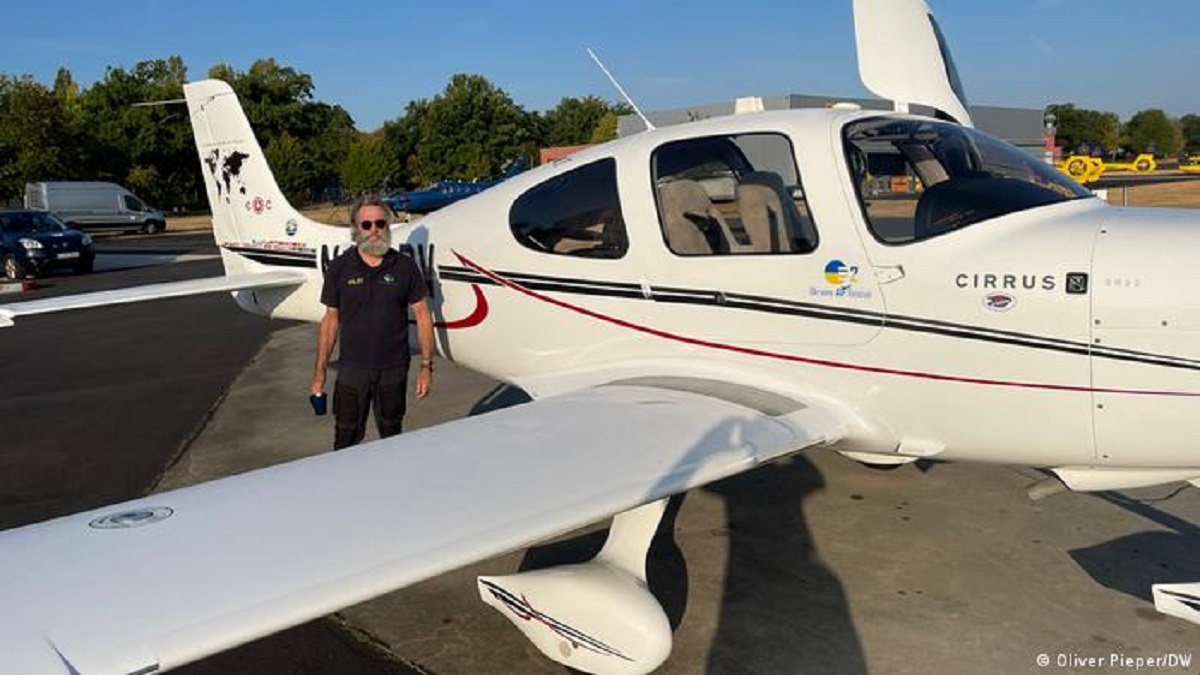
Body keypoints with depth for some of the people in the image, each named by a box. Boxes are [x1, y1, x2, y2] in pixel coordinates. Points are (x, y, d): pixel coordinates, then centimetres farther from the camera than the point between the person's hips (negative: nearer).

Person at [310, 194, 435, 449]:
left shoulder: (405, 266, -1)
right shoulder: (339, 268, 0)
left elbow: (422, 316, 1)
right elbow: (331, 320, 4)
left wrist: (426, 366, -4)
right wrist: (320, 371, 2)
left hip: (393, 368, 0)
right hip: (352, 368, 0)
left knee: (391, 437, 14)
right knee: (346, 440, 6)